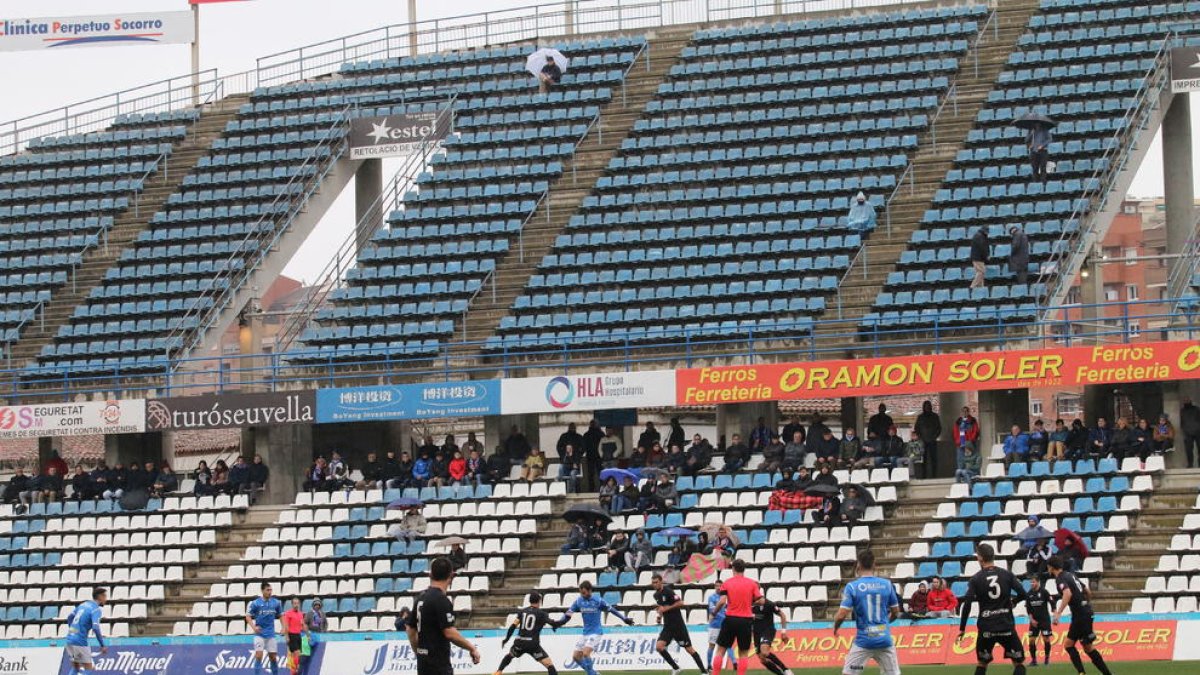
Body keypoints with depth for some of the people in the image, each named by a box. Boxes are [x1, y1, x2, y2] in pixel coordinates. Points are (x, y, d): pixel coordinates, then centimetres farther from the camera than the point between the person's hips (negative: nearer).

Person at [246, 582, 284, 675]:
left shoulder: (276, 602, 3)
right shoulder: (255, 603, -7)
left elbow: (280, 615, 15)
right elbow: (248, 616, -3)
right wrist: (253, 627, -19)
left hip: (271, 634, 3)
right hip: (260, 634, -3)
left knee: (273, 657, 7)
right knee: (259, 656, -13)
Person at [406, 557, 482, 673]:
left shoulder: (421, 598, 10)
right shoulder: (441, 600, -16)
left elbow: (410, 629, 17)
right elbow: (450, 633, -22)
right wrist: (471, 648, -10)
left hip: (424, 660, 9)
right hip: (438, 663, -9)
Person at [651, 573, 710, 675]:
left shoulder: (668, 591, -13)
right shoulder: (656, 595, 10)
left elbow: (680, 603, -18)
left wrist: (666, 608, -20)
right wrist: (660, 616, 9)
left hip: (678, 624, -7)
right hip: (667, 626, 7)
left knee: (689, 648, -4)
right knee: (659, 646, -11)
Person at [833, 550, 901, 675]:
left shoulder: (852, 586, -8)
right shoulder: (887, 584, 2)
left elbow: (842, 615, -12)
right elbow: (896, 613, 11)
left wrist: (835, 628, 9)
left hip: (864, 640, -3)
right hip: (884, 640, 3)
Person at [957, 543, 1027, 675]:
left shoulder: (976, 579, -2)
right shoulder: (1007, 574, 1)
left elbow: (967, 604, -9)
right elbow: (1022, 594, -3)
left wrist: (962, 629, -2)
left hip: (986, 628, 0)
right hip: (1006, 625, 0)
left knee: (982, 663, 19)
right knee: (1019, 662, 7)